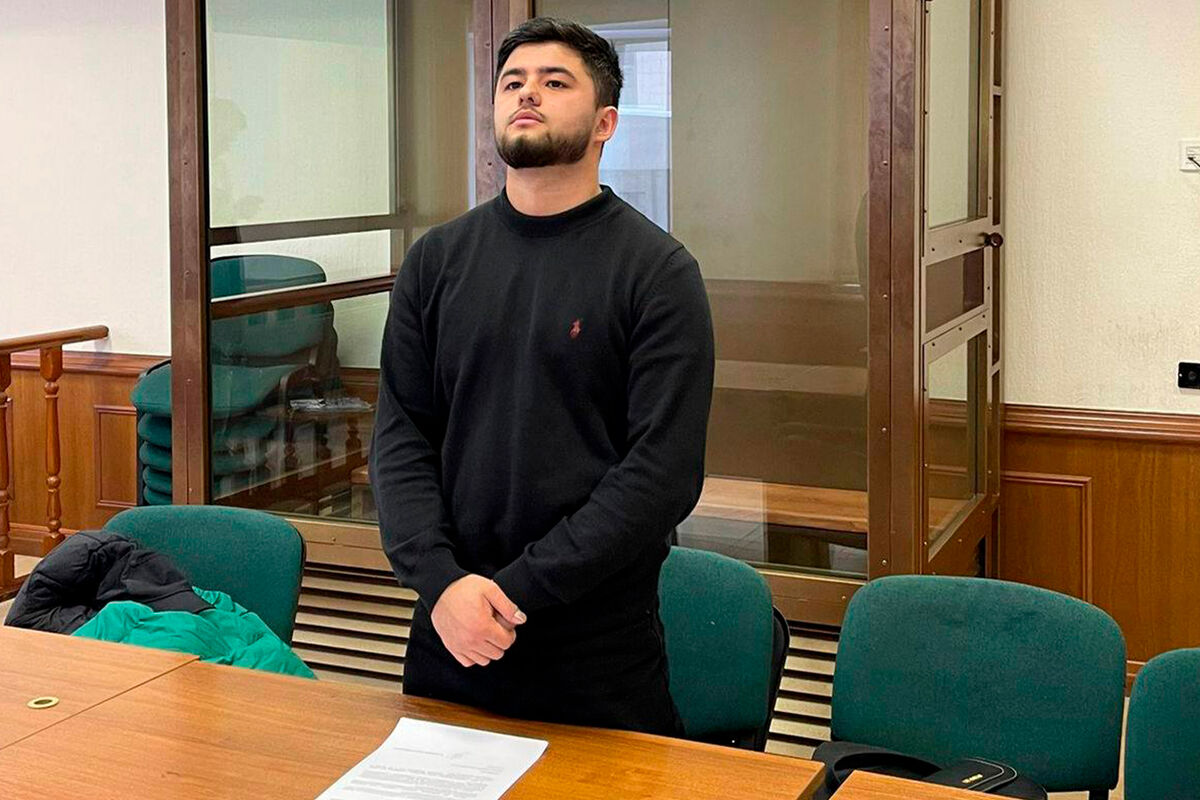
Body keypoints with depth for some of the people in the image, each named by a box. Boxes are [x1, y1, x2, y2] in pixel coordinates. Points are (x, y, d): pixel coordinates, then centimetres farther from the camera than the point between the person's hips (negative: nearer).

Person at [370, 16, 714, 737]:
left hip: (601, 648, -3)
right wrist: (440, 580, -13)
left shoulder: (659, 271, -7)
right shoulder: (439, 259, 5)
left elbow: (665, 470, -14)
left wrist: (519, 591, -17)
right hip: (449, 630, 4)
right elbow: (399, 434, 2)